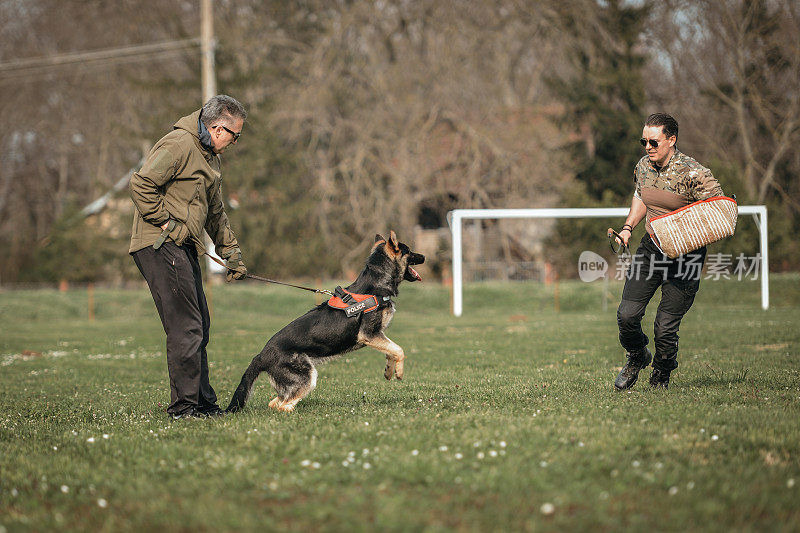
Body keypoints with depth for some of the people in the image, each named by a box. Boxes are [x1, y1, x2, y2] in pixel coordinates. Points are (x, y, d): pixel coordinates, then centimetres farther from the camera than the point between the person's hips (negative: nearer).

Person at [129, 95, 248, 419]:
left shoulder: (209, 156, 21)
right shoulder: (179, 145, -12)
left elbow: (215, 212, 29)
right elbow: (141, 184, -21)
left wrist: (231, 252, 25)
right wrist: (167, 223, -17)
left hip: (183, 248, 10)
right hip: (160, 247, -10)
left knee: (199, 327, 12)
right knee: (186, 328, -11)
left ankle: (202, 401, 20)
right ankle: (184, 405, -7)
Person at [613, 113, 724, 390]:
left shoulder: (693, 174, -19)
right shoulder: (643, 167, 1)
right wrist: (628, 227, 9)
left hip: (685, 254, -5)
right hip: (651, 247, 5)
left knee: (665, 327, -6)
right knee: (627, 314, -3)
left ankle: (662, 375, 21)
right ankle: (637, 357, 28)